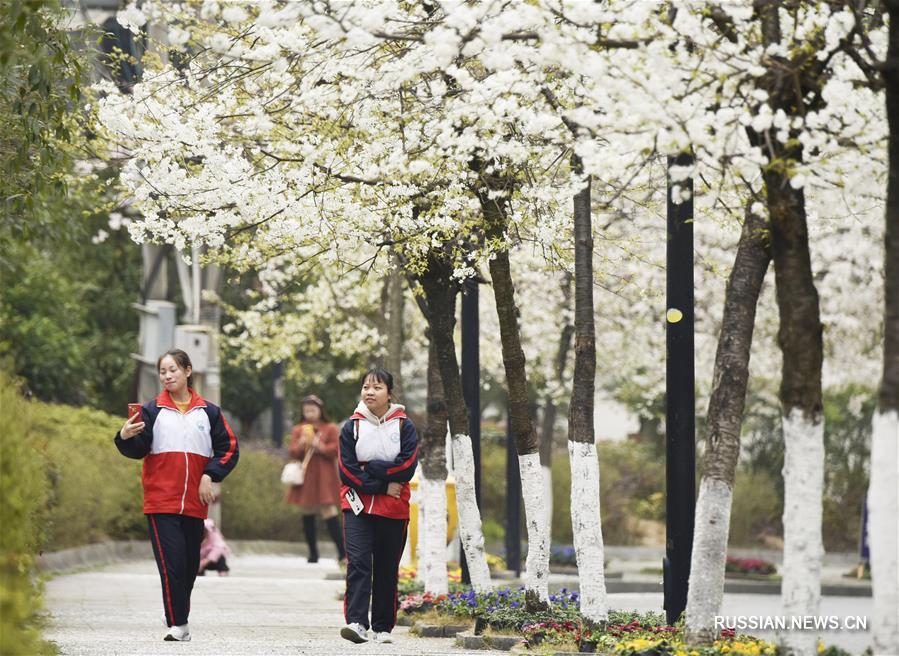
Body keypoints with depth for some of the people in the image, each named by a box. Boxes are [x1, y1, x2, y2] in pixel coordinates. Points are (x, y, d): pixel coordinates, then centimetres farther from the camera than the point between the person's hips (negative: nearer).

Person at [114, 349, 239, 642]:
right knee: (171, 561, -11)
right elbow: (139, 449, -2)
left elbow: (229, 448, 10)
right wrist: (125, 438, -24)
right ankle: (178, 624, -11)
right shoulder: (152, 410, 4)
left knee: (190, 563, 8)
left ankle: (180, 615, 22)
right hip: (161, 500, -3)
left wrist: (209, 475, -3)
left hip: (194, 502, 3)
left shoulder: (208, 412, 8)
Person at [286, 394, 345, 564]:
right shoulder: (298, 430, 12)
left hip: (324, 478, -4)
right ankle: (313, 553, 16)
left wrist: (320, 447, -18)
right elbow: (293, 453, 3)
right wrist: (301, 445, -17)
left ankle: (342, 552, -15)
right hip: (305, 479, 4)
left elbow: (337, 449, -5)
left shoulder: (330, 429, 5)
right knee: (307, 515, 6)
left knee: (330, 513, -14)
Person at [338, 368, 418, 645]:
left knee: (387, 569, 6)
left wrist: (369, 470, -13)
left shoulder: (404, 426, 2)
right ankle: (357, 623, -24)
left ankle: (383, 627, 14)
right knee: (358, 561, -16)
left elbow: (407, 466, -9)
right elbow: (347, 471, -5)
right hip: (358, 506, -1)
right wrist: (383, 485, -13)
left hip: (393, 508, 1)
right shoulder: (351, 427, 3)